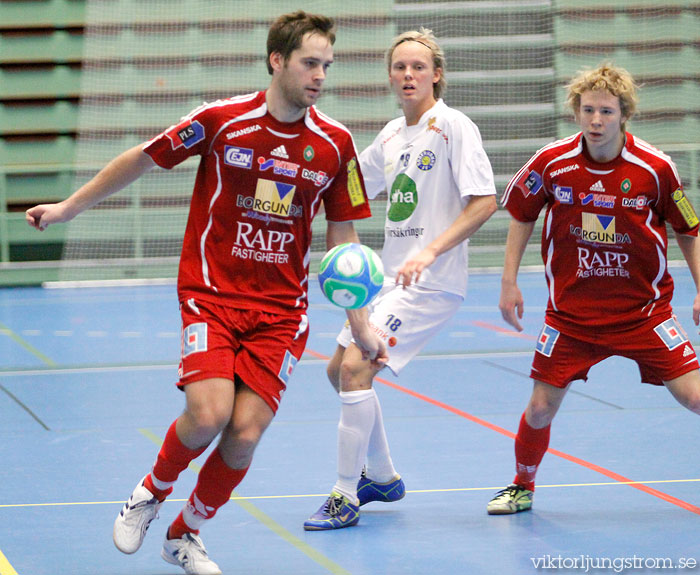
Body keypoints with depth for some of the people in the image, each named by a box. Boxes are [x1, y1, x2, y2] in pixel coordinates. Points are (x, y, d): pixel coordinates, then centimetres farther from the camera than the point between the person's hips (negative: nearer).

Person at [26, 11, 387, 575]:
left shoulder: (335, 143, -1)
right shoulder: (222, 120, -8)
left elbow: (342, 237, 8)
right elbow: (142, 159, 6)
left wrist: (360, 323, 3)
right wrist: (68, 208, 12)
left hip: (282, 309, 2)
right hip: (212, 295, -2)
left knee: (245, 434, -8)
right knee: (208, 415, -21)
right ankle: (151, 492, 13)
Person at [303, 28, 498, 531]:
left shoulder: (454, 127, -12)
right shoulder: (393, 135, 11)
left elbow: (484, 202, -20)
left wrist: (429, 252, -27)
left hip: (431, 282, -9)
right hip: (390, 276, 9)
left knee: (355, 367, -18)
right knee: (341, 367, 14)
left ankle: (346, 497, -9)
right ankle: (383, 478, 31)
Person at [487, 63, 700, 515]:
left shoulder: (655, 168, -14)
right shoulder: (552, 163, -10)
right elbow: (522, 214, 7)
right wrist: (510, 283, 4)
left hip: (643, 309, -1)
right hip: (570, 312, 1)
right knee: (541, 407, 2)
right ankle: (523, 487, 29)